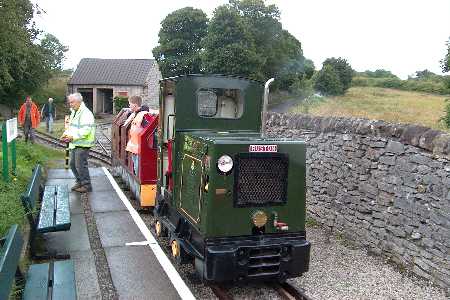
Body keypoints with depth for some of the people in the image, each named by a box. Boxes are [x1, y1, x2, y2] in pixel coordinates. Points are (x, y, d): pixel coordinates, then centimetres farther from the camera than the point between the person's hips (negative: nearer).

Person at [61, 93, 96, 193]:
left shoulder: (85, 113, -17)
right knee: (73, 164, 15)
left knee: (80, 165, -6)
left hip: (82, 144, -10)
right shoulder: (74, 112, 16)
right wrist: (66, 134, 7)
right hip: (74, 144, 10)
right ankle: (80, 182, 29)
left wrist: (73, 137, -25)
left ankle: (86, 185, 5)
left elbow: (85, 131, -25)